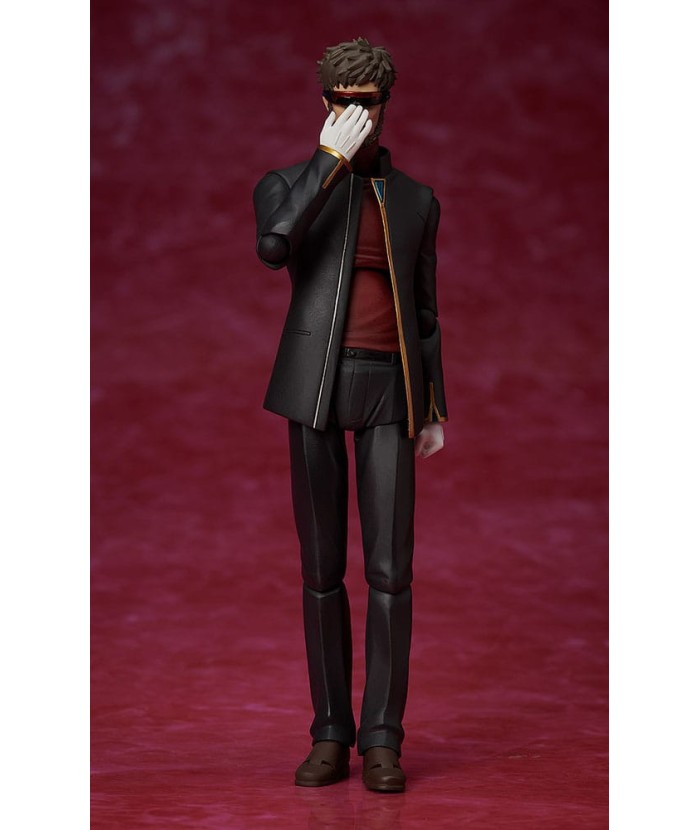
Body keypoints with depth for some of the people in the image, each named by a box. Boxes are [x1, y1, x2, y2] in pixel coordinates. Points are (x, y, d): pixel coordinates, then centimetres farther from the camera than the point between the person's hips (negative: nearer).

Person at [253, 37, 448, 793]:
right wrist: (332, 158, -15)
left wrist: (435, 410, 10)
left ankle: (383, 740, -1)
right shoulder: (287, 185, 7)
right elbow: (273, 248, -19)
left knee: (390, 568, -7)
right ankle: (331, 737, 10)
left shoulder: (416, 201, 15)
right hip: (315, 387, -1)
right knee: (322, 568, 1)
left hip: (389, 390, 1)